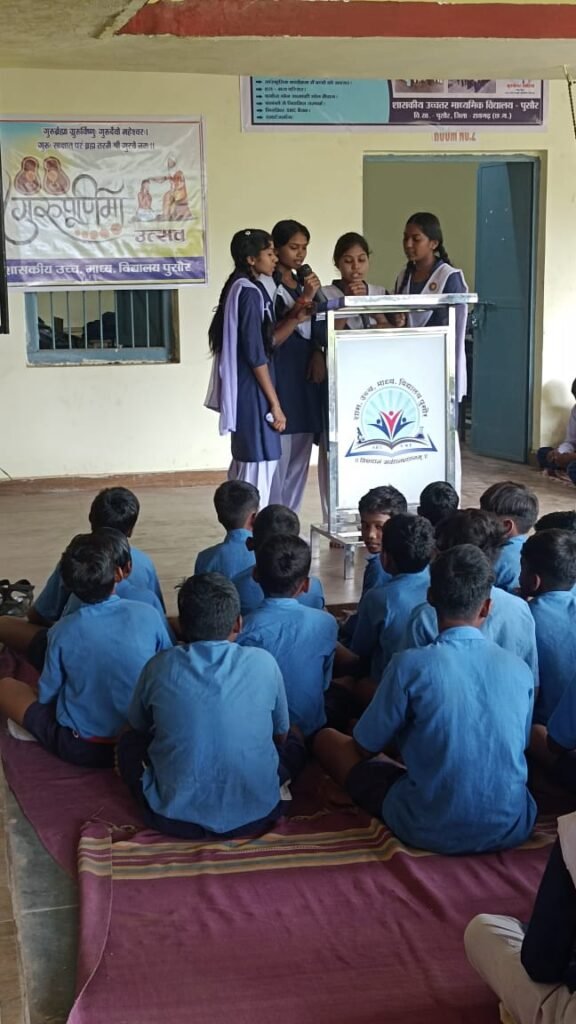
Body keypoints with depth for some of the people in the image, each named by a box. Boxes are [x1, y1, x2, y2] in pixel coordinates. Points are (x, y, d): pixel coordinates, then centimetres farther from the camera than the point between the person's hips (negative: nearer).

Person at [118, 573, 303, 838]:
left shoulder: (160, 667, -4)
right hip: (254, 815, 1)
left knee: (129, 743, 26)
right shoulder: (263, 663, -4)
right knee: (293, 745, 29)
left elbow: (139, 727, 16)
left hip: (176, 816, -1)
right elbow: (280, 733, 12)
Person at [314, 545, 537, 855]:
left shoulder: (410, 665, -14)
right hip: (511, 828, 6)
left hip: (431, 830, -5)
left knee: (326, 739, 13)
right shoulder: (520, 670, -3)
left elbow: (365, 749, -1)